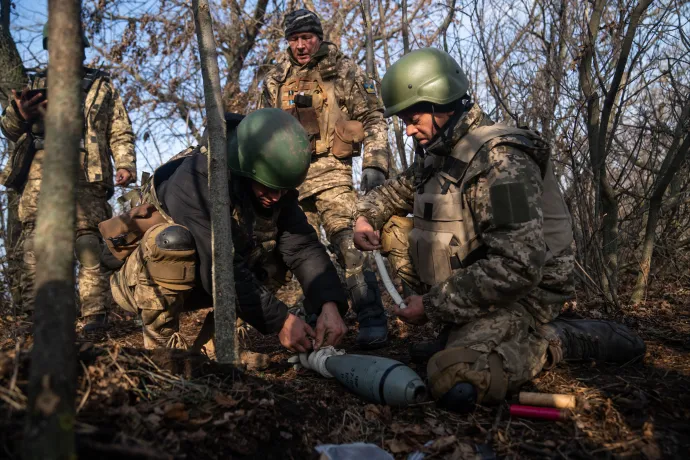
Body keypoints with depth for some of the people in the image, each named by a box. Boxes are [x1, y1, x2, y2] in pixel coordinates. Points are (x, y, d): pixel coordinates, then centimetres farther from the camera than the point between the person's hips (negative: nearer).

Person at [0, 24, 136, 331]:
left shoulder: (102, 87, 21)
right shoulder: (37, 84, 27)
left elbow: (121, 133, 13)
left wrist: (125, 165, -6)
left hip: (84, 173, -2)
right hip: (40, 170, 3)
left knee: (88, 241, -11)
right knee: (36, 238, -10)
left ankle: (96, 315, -12)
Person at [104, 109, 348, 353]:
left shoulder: (273, 188, -12)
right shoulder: (195, 179, -32)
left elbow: (304, 248, -16)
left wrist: (329, 305, -32)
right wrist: (279, 321, -34)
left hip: (196, 283, 6)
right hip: (139, 284, -6)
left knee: (274, 258, -7)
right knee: (172, 239, -36)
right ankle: (161, 342, -18)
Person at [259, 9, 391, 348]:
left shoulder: (343, 71, 4)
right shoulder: (275, 80, 14)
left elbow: (373, 119, 2)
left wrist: (374, 164, -10)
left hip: (329, 168, -5)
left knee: (346, 241, -18)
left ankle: (372, 320, -13)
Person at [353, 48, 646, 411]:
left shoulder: (499, 159, -23)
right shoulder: (439, 154, 6)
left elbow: (517, 268, -30)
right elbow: (392, 192, 25)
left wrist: (431, 304, -22)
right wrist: (365, 218, 1)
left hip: (519, 294, -9)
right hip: (470, 280, 9)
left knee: (454, 384, -32)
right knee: (392, 228, 2)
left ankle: (556, 340, -3)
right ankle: (458, 333, 6)